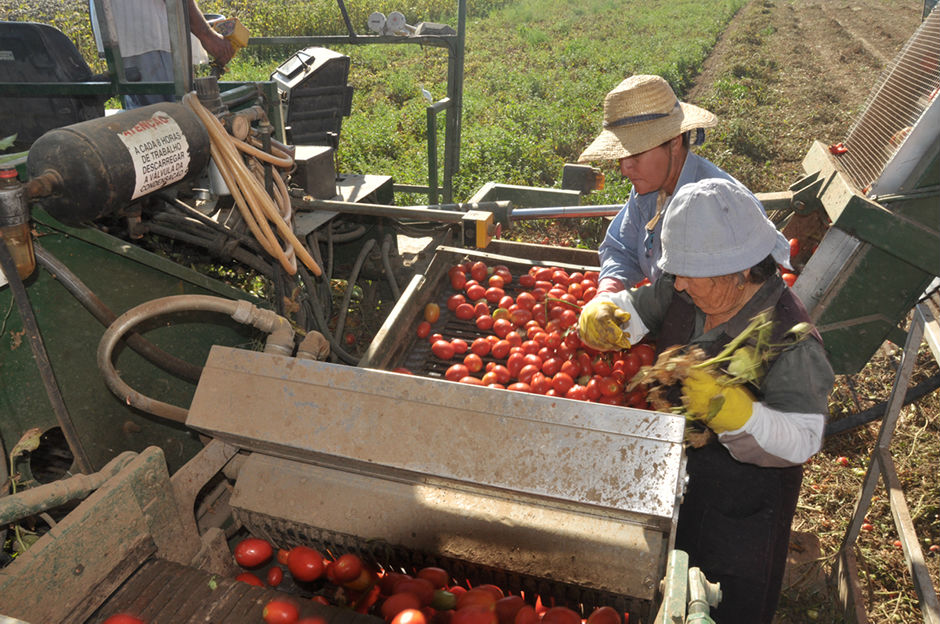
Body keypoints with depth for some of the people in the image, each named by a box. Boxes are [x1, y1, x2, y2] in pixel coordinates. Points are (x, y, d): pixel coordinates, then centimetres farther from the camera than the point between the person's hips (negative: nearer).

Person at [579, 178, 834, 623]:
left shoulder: (791, 338, -29)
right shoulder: (685, 296, -11)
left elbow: (802, 440, -31)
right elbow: (631, 309, 1)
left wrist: (729, 408, -47)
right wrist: (600, 315, -23)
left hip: (742, 508, -6)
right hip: (674, 479, 6)